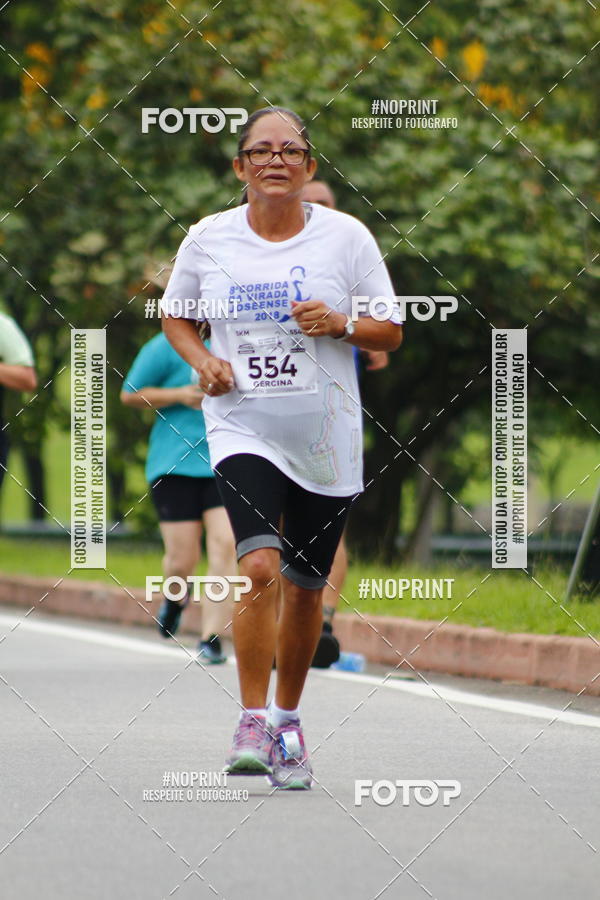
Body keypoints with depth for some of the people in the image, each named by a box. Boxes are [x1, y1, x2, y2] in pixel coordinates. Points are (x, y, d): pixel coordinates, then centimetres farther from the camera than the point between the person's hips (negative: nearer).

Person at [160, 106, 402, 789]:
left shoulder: (346, 236, 0)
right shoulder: (208, 239, 2)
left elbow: (391, 332, 5)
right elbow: (174, 314, 16)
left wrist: (340, 324, -14)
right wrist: (202, 361, -3)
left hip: (326, 438, 1)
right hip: (243, 431, -1)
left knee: (304, 587, 9)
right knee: (259, 567, -22)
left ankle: (288, 721, 28)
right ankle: (252, 723, -14)